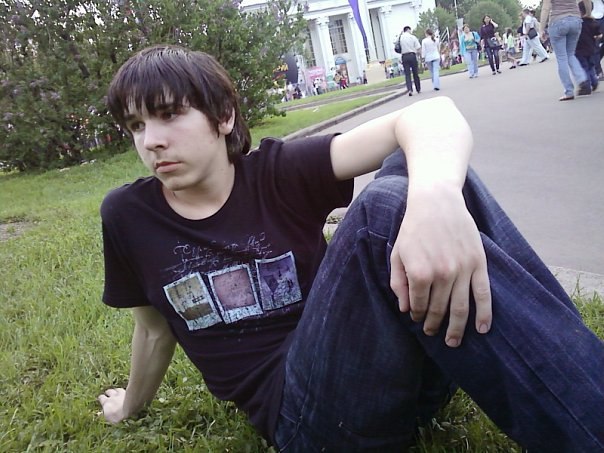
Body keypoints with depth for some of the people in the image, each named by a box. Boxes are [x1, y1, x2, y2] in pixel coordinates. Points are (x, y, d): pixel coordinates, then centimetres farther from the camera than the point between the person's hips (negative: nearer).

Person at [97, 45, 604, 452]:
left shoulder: (280, 173, -3)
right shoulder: (129, 216, 1)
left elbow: (429, 113, -17)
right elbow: (156, 329, 16)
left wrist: (434, 194, -39)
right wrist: (133, 405, 33)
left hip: (404, 376, 2)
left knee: (414, 168, -21)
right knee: (385, 207, -30)